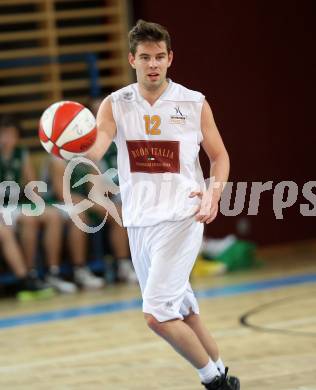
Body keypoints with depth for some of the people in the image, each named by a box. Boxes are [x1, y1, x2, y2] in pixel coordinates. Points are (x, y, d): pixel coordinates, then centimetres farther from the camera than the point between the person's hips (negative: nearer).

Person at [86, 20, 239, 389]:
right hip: (139, 221, 4)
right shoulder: (115, 105, 2)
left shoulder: (194, 104, -2)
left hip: (181, 220, -4)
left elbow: (219, 155, 8)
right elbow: (95, 148, -15)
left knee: (157, 314, -16)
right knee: (179, 311, 15)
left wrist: (214, 191, -12)